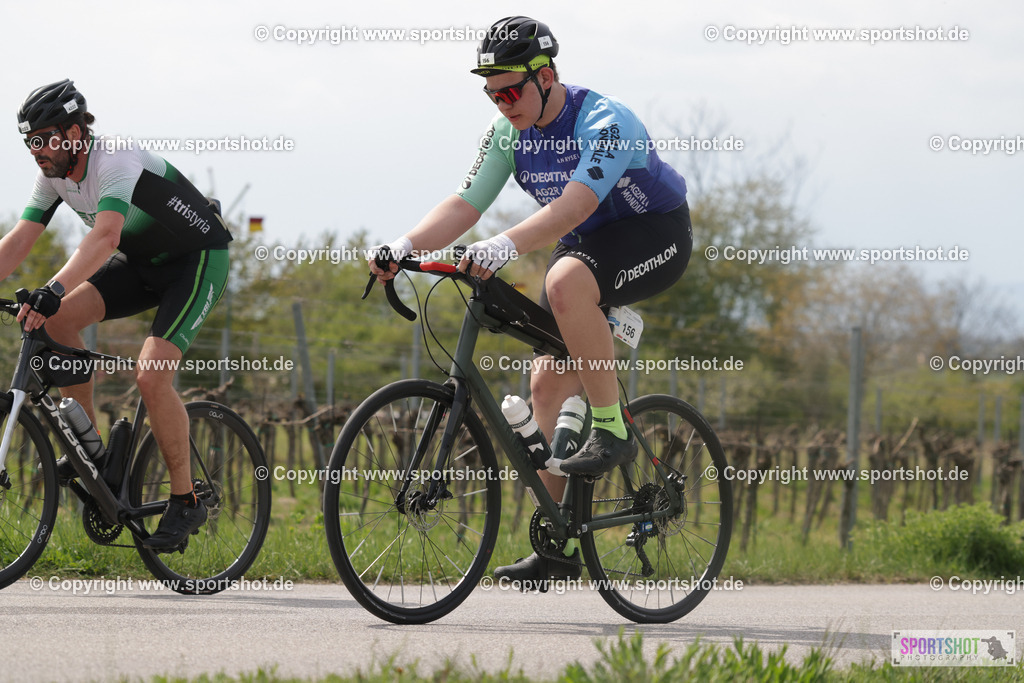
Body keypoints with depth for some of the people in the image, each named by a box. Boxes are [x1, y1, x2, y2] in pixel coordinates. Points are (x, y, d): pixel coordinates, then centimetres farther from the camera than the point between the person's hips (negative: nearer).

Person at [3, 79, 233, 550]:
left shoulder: (115, 162, -31)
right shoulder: (53, 175, -6)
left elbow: (105, 237, -46)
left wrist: (52, 291, -58)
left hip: (198, 262, -8)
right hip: (142, 264, 8)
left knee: (151, 374, -24)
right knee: (58, 319, -14)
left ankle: (186, 502, -8)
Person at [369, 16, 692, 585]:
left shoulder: (606, 123, -28)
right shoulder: (509, 131, -6)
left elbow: (575, 205, -42)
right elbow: (464, 205, -8)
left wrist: (506, 245, -56)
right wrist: (405, 246, -25)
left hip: (655, 237, -8)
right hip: (586, 244, 8)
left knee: (565, 283, -37)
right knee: (546, 384, -1)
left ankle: (612, 429, -24)